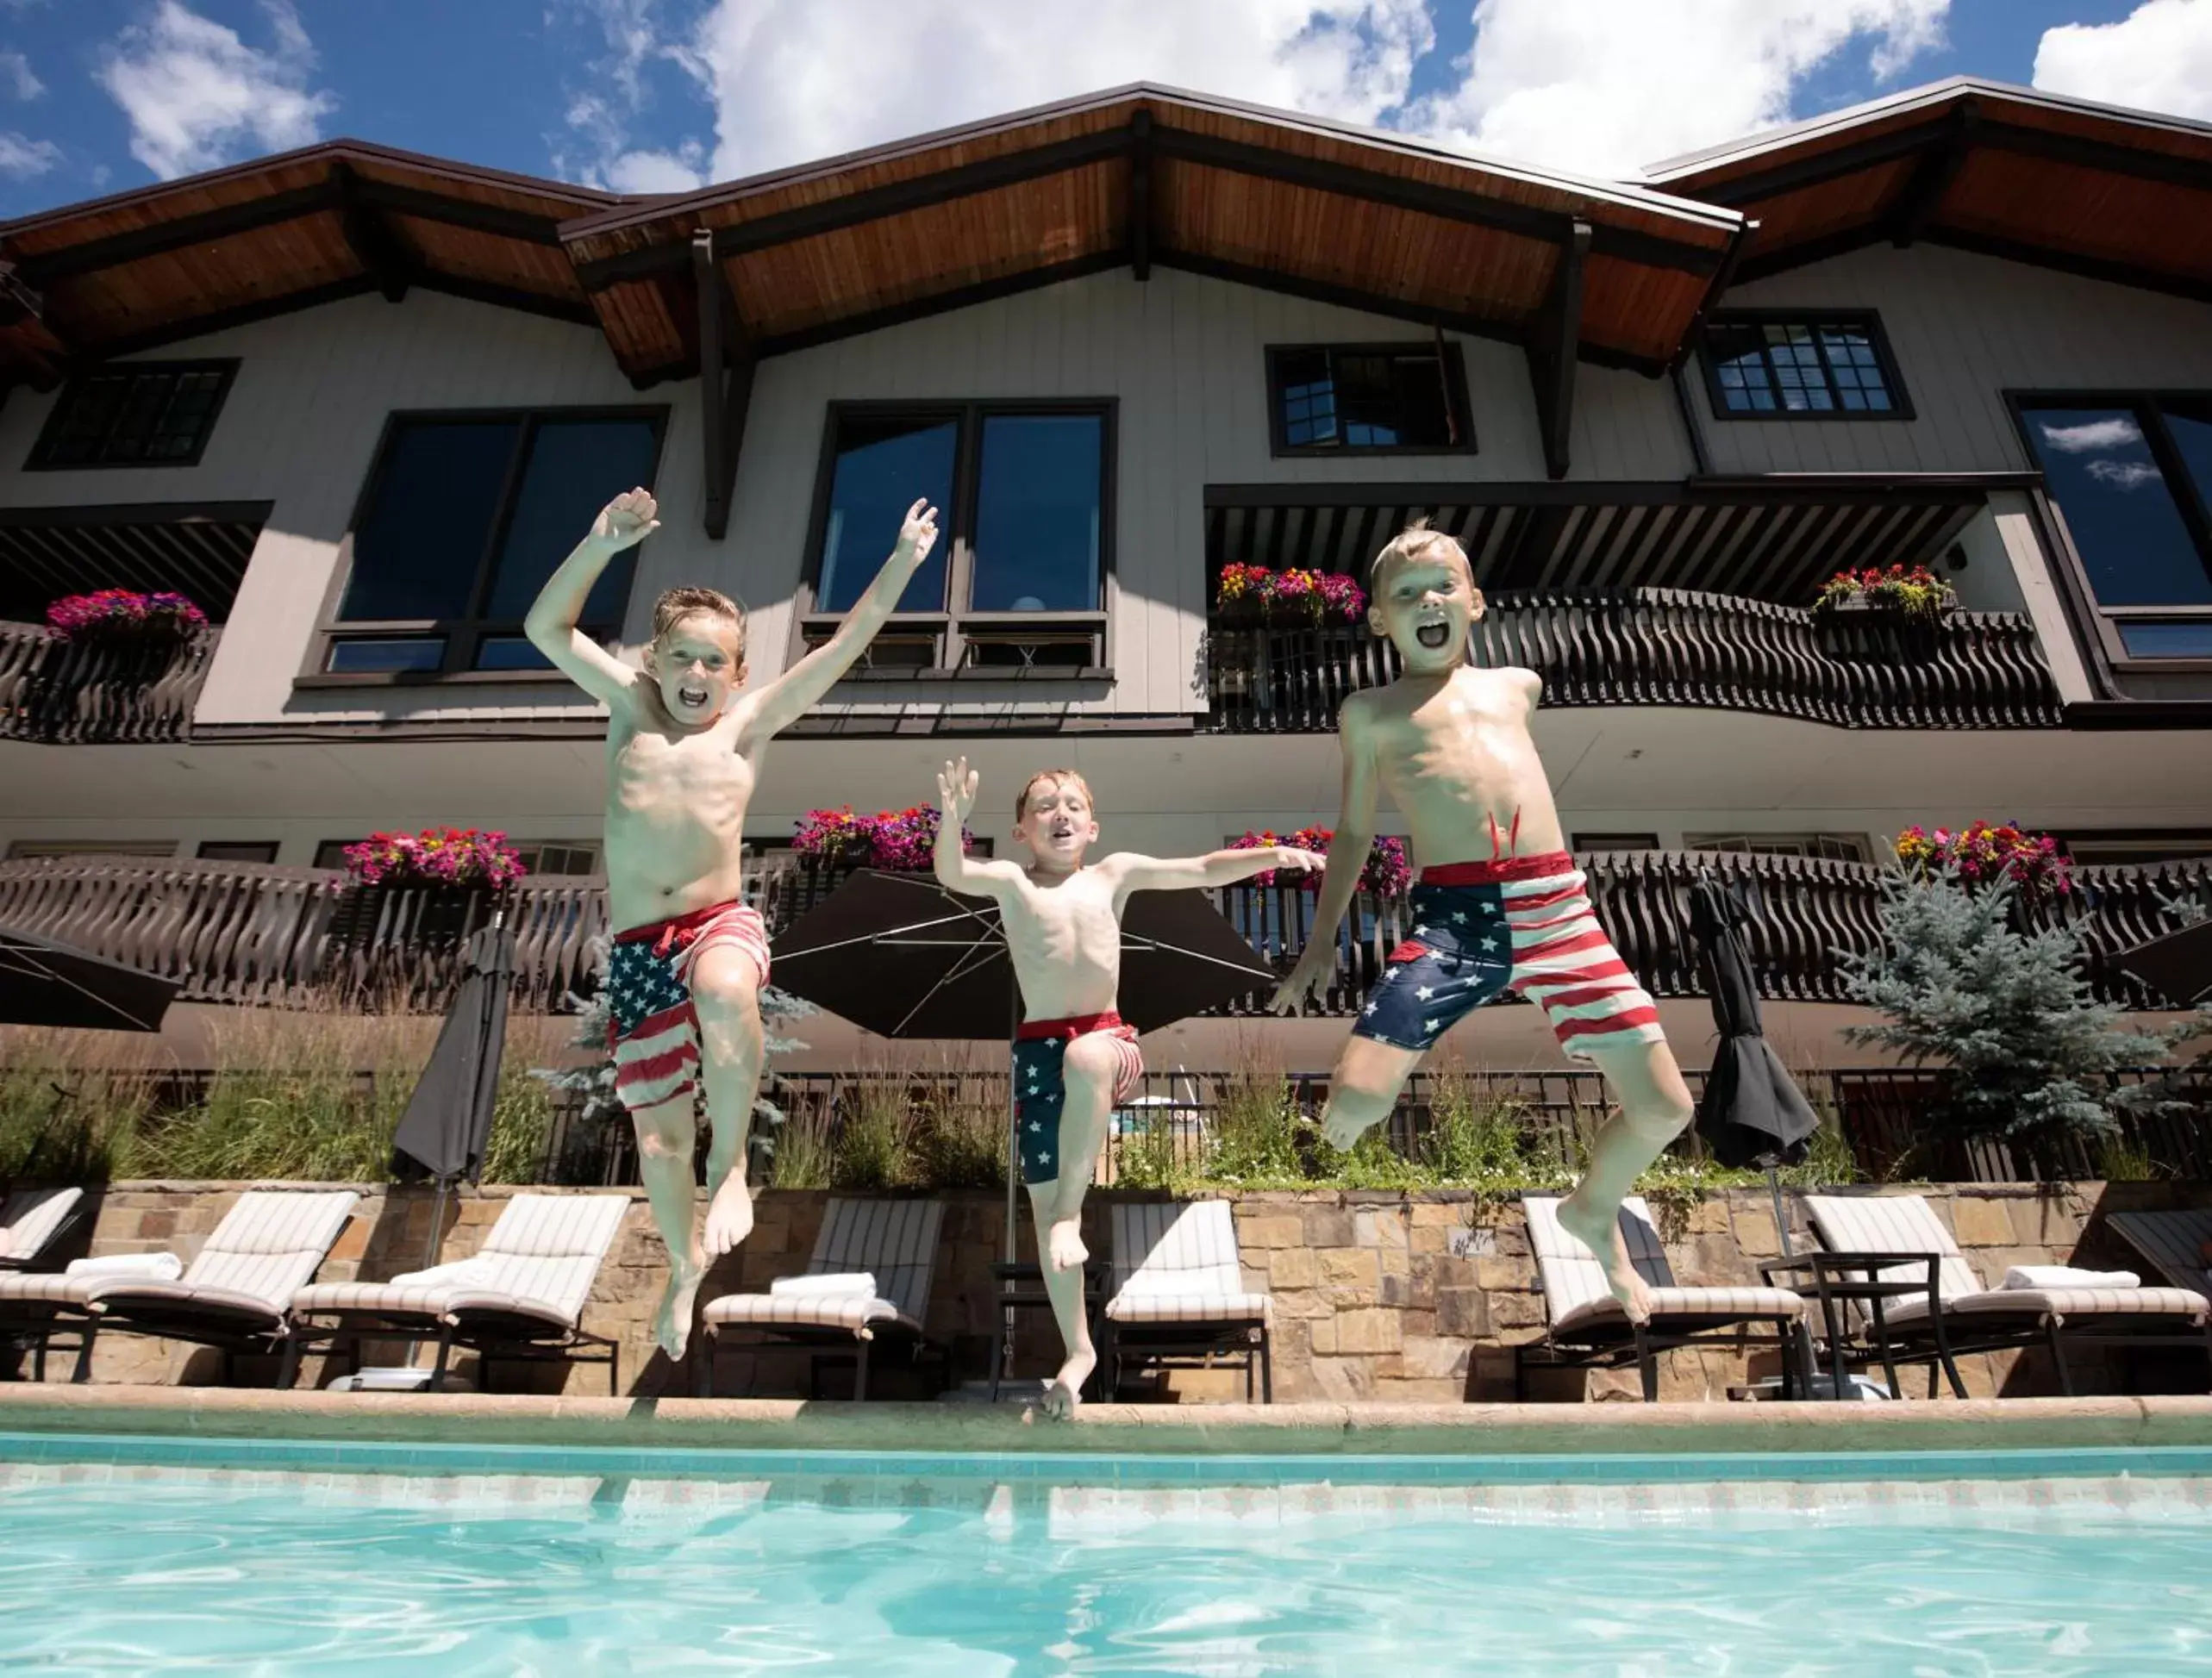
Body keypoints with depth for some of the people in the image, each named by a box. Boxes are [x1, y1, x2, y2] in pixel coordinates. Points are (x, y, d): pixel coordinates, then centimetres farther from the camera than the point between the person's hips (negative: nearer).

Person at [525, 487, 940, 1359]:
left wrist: (902, 563, 1)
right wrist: (601, 544, -6)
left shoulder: (749, 722, 7)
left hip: (721, 922, -2)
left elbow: (843, 645, 4)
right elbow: (546, 627, 7)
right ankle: (686, 1263, 39)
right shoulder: (630, 706, 12)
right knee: (657, 1134, 10)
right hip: (636, 949, 3)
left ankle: (731, 1166, -19)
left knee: (724, 991, -41)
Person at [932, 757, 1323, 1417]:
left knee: (1085, 1056, -38)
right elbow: (951, 874, -12)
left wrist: (1272, 855, -3)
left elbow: (1203, 870, 10)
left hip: (1109, 1042, 0)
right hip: (1039, 1050, 1)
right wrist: (952, 818, -31)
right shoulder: (1012, 883, 6)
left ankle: (1071, 1213, -22)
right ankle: (1078, 1348, 20)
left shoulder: (1114, 873, 11)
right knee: (1040, 1197, 2)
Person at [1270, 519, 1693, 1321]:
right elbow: (1354, 831, 15)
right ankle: (1340, 1125, 19)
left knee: (1665, 1107, 4)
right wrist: (1321, 939, 12)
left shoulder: (1516, 685, 20)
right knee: (1355, 1101, -21)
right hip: (1451, 915, -3)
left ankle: (1593, 1209, 37)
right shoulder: (1370, 711, 12)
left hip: (1557, 906, 4)